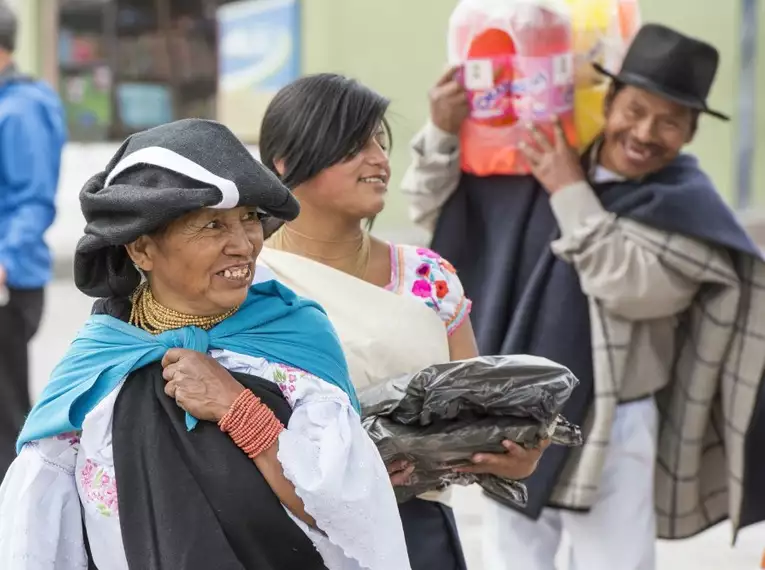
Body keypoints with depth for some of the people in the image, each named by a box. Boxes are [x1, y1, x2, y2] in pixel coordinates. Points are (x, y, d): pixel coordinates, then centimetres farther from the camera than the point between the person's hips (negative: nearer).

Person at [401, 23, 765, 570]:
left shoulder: (687, 207, -10)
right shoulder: (539, 167, 2)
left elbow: (628, 286, -25)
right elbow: (433, 209, 8)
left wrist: (572, 195, -19)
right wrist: (443, 133, -9)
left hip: (608, 429, -4)